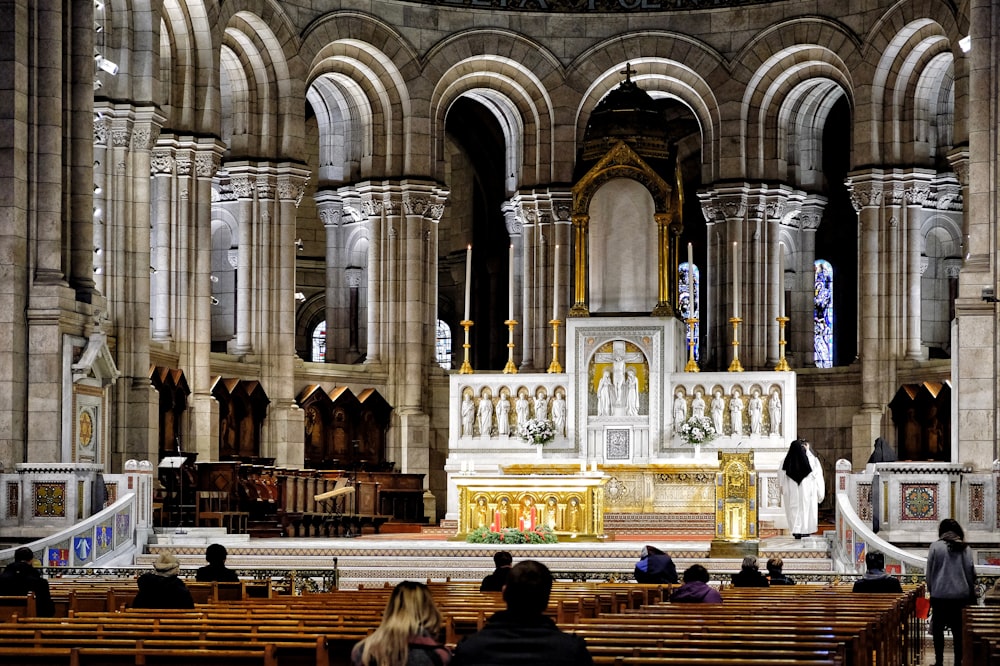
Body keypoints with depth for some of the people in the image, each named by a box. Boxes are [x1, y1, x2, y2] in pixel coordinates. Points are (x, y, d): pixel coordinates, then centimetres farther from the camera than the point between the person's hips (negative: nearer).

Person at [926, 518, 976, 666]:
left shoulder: (936, 546, -5)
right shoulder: (965, 548, 0)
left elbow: (929, 572, 0)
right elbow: (971, 572, 3)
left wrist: (930, 589, 13)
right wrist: (971, 591, 13)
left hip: (940, 594, -2)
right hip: (961, 594, 2)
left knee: (938, 628, 8)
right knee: (959, 630, 8)